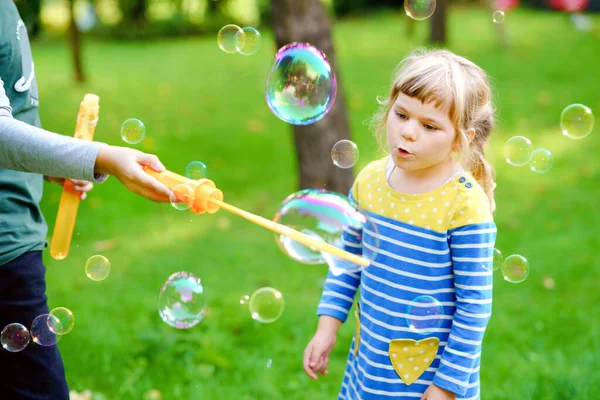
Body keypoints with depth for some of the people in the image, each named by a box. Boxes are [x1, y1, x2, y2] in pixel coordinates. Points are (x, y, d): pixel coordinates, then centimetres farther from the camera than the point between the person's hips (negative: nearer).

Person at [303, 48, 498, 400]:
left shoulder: (465, 204, -20)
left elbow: (475, 306, -16)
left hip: (431, 371, -5)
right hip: (370, 356, 5)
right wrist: (327, 328, 7)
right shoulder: (370, 180, -3)